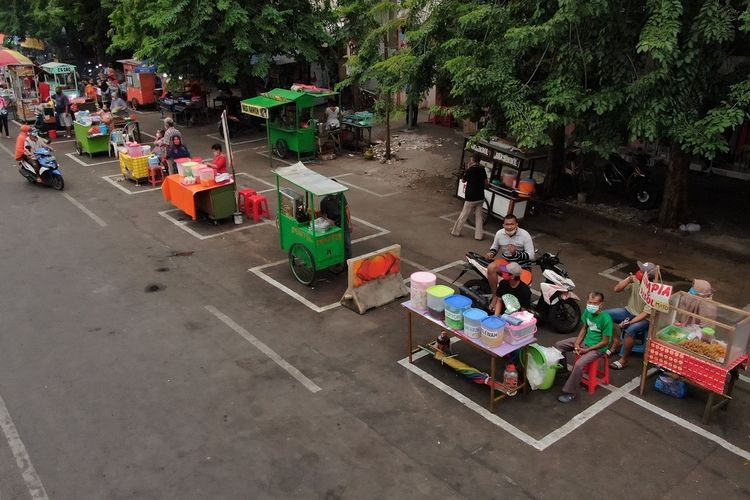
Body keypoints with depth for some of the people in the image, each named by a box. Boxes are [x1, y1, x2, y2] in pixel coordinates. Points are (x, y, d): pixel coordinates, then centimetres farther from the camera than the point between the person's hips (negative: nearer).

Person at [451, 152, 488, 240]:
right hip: (480, 197, 5)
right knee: (478, 216, 12)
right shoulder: (482, 169, -1)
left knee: (463, 215, 8)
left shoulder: (470, 170, -17)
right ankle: (479, 235, 12)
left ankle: (456, 232, 20)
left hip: (471, 198, -5)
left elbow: (463, 180, -2)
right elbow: (486, 183, 3)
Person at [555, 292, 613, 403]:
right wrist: (577, 344, -5)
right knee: (558, 345, 3)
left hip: (597, 347, -8)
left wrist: (586, 350, -19)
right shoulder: (587, 311, -7)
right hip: (585, 340, 8)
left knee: (579, 364, -29)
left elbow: (605, 342, -20)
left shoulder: (606, 319, -26)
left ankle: (571, 393, -13)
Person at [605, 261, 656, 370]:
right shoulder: (635, 281, -12)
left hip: (644, 319, -6)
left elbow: (646, 314, -24)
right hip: (629, 311, 6)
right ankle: (616, 342, 6)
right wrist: (628, 280, -26)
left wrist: (629, 322, -31)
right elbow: (616, 289, -11)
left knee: (629, 330, -34)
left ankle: (623, 360, -13)